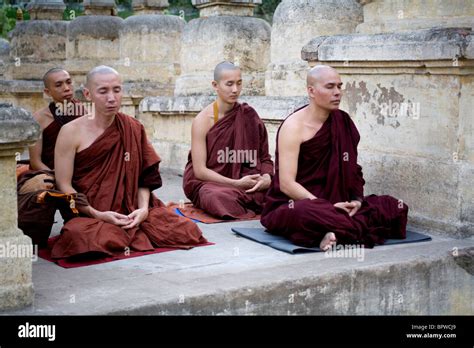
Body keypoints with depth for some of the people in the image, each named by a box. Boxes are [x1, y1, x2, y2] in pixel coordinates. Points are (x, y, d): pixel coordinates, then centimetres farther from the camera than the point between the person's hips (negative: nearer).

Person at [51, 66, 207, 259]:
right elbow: (64, 185, -4)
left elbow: (144, 178, 8)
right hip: (90, 216, -3)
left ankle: (125, 235, 3)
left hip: (131, 213, 3)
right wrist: (97, 214, -15)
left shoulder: (133, 129, 10)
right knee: (93, 240, -39)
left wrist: (143, 209, -11)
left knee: (188, 231, -18)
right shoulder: (72, 132, 0)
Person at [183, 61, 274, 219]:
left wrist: (267, 177, -19)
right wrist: (237, 184, -19)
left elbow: (264, 156, 3)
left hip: (242, 182, 3)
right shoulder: (203, 120, -9)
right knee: (221, 197, -37)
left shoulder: (248, 116, 1)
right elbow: (200, 170, -11)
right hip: (206, 183, -3)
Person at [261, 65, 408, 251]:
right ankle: (359, 228, -24)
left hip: (335, 203, 6)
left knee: (395, 207, -11)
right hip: (292, 204, -6)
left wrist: (356, 200, -9)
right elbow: (286, 184, -16)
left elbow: (352, 170, 11)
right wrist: (326, 207, -23)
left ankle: (340, 232, -25)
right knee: (303, 212, -42)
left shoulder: (342, 122, 7)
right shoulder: (293, 126, -10)